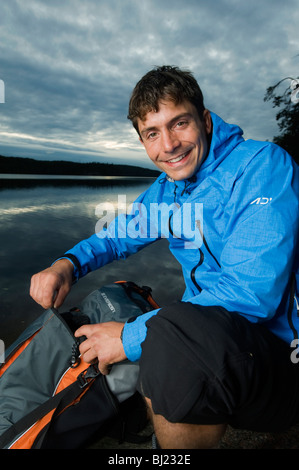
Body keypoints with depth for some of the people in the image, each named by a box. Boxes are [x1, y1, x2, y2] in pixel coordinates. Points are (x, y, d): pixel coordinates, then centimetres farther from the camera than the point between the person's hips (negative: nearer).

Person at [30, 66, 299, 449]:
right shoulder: (164, 191, 7)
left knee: (173, 332, -36)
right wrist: (67, 263, -6)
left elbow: (253, 292, -26)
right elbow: (118, 236, 16)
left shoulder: (262, 165, -16)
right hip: (204, 330, 7)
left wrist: (131, 337, -22)